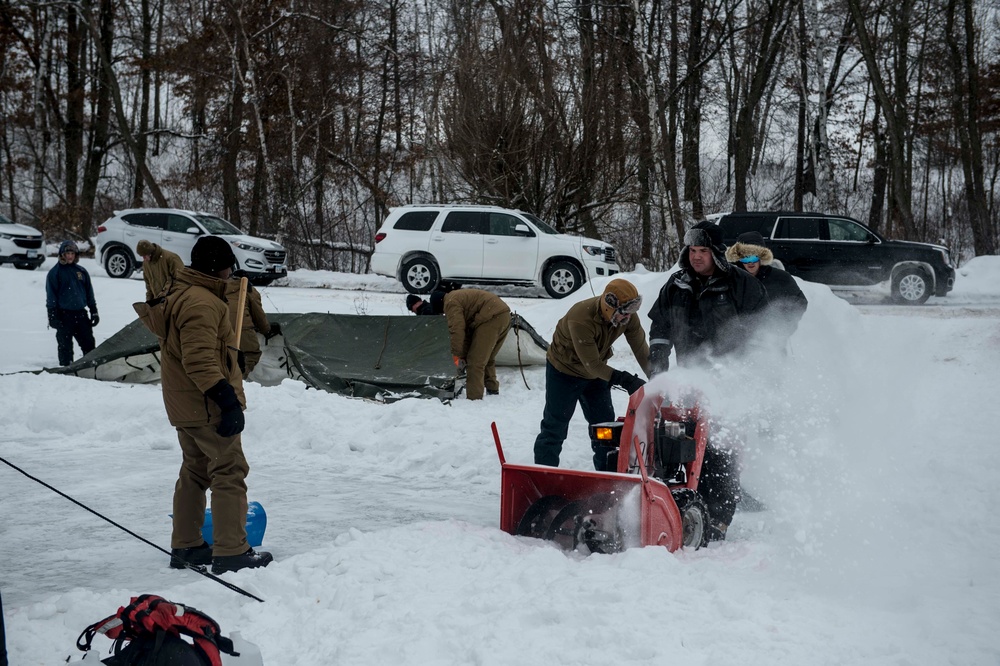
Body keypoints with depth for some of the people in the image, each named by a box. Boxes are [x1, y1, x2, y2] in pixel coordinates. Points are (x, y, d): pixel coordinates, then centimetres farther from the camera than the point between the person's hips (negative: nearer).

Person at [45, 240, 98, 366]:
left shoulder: (81, 271, 12)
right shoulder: (54, 272, -1)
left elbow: (89, 292, 16)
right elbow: (51, 295, -3)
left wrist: (94, 312, 11)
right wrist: (52, 316, -10)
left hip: (81, 313, 4)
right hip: (64, 315, -4)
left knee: (89, 343, 5)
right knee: (65, 345, 0)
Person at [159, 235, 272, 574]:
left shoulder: (182, 294, 17)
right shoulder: (202, 303, -19)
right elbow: (200, 360, -27)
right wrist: (227, 398, -28)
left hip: (186, 406, 11)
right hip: (207, 406, -11)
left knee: (195, 471, 18)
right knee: (229, 473, -6)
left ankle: (185, 546, 26)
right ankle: (231, 552, -4)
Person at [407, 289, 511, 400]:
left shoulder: (451, 303, -3)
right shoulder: (458, 297, 28)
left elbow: (457, 330, -14)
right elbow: (467, 330, 27)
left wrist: (456, 356, -9)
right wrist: (463, 356, 23)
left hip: (491, 318, -10)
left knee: (475, 361, -7)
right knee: (487, 360, 25)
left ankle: (474, 398, -8)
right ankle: (493, 391, 34)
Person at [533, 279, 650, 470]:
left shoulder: (628, 317, -19)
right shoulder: (581, 319, -38)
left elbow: (642, 352, -11)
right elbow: (592, 364, -35)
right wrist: (624, 380, -41)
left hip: (596, 373, 6)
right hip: (564, 373, -6)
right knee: (555, 426, -4)